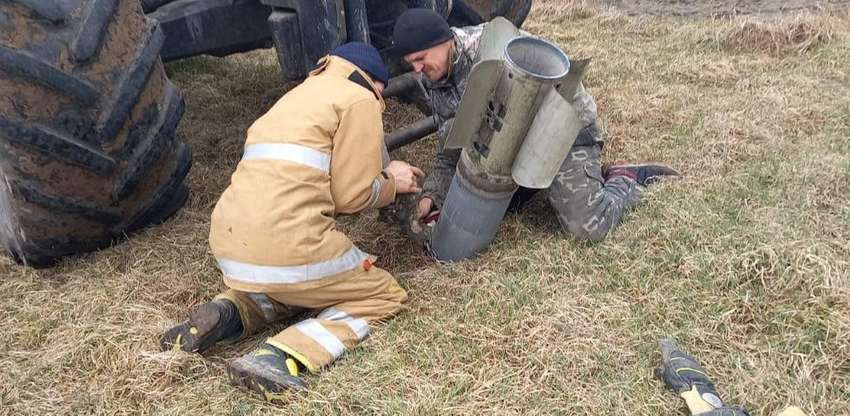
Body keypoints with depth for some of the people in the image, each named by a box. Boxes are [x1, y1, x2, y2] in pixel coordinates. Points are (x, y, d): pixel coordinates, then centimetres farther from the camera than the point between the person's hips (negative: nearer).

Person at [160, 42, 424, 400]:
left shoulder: (302, 96, 28)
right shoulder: (359, 99, 3)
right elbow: (350, 195, -2)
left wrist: (384, 175, 30)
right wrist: (392, 186, 17)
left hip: (229, 245, 9)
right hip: (284, 245, -8)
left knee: (300, 285, 36)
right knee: (385, 294, 13)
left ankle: (226, 315, 8)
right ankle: (280, 357, -10)